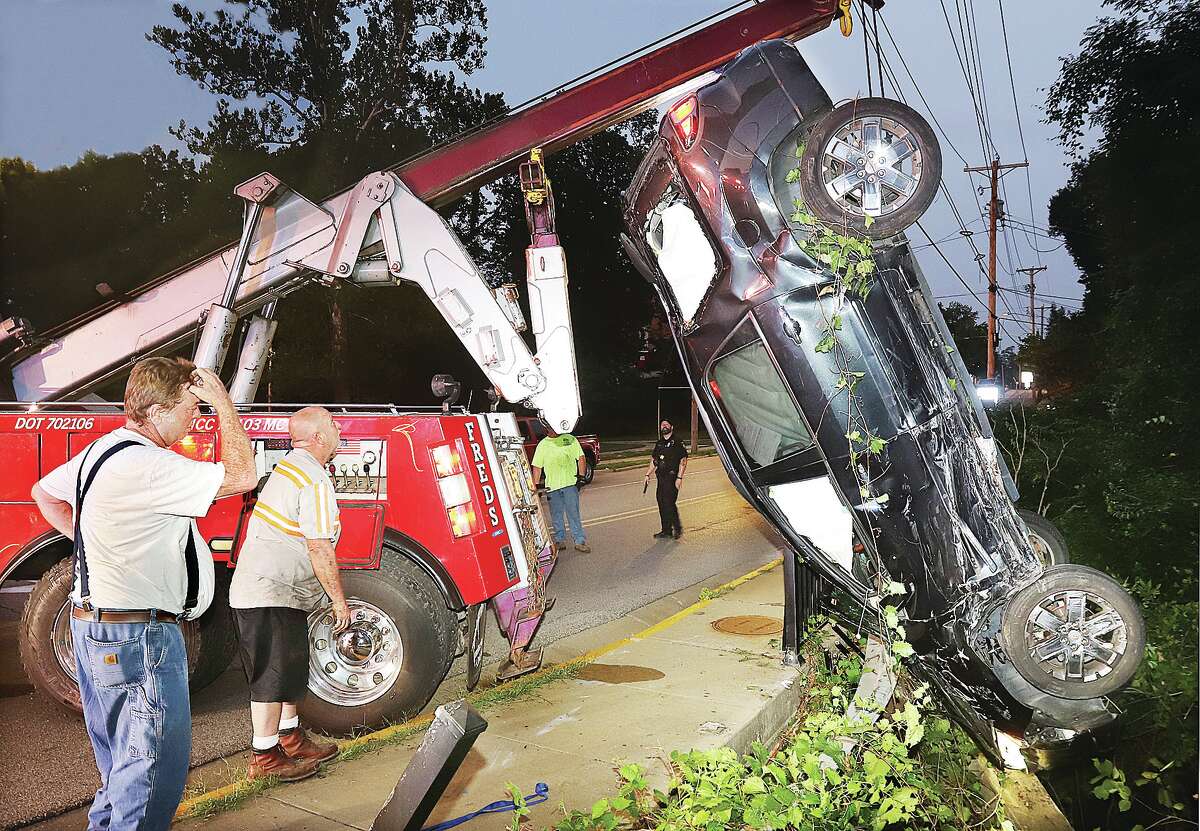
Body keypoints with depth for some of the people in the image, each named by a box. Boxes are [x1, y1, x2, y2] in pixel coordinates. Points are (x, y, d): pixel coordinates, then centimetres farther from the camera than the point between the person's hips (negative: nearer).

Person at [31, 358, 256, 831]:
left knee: (122, 763, 24)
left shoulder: (102, 449, 9)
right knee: (158, 762, -1)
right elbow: (239, 477, -25)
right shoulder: (146, 465, -24)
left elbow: (45, 494, 25)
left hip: (94, 627, 11)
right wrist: (224, 402, -18)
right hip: (137, 636, -11)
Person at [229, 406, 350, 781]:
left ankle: (290, 738, 32)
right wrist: (339, 601, -13)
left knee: (290, 667, 19)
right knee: (273, 675, 0)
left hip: (256, 586, 10)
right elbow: (319, 549, -21)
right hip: (271, 595, -10)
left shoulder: (288, 464, 12)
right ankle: (264, 757, 11)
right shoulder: (315, 481, -20)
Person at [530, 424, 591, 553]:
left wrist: (581, 476, -3)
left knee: (573, 513, -3)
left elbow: (581, 458, 7)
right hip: (552, 485, 2)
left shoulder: (570, 439, 8)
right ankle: (560, 540, 18)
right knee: (556, 515, 7)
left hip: (570, 483, -2)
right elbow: (537, 467, 10)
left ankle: (580, 541, 0)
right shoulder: (542, 445, 11)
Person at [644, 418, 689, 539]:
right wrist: (647, 474, 16)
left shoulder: (678, 443, -4)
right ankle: (666, 530, 13)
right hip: (661, 478, 7)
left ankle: (677, 528, 2)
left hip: (672, 478, -7)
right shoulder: (659, 444, 16)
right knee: (662, 504, 6)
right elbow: (653, 461, 23)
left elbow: (683, 461, -9)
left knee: (669, 503, -13)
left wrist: (679, 477, -16)